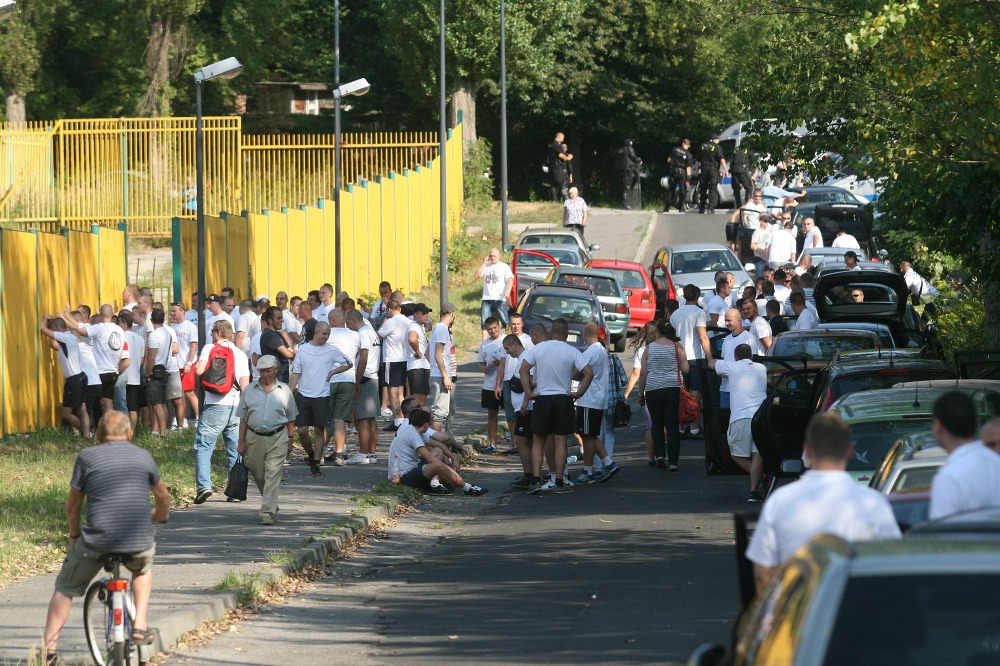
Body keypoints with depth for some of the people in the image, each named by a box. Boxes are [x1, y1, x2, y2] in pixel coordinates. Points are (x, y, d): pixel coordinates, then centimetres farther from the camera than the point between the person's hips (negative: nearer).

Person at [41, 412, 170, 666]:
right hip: (138, 543, 2)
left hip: (96, 540, -2)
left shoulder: (87, 456, 6)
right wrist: (160, 515, 49)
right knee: (143, 567, 36)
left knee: (65, 588, 18)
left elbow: (73, 504, 10)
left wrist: (74, 535, 28)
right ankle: (140, 623, 23)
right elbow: (162, 495, 27)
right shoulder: (142, 456, 13)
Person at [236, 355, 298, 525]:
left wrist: (289, 440, 7)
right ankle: (271, 504, 33)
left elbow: (291, 419, 10)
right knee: (258, 475, 11)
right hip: (254, 438, 2)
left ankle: (268, 512, -12)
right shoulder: (250, 390, 6)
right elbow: (243, 418, 8)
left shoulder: (284, 390, 4)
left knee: (273, 475, -10)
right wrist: (241, 442, 5)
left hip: (277, 438, -2)